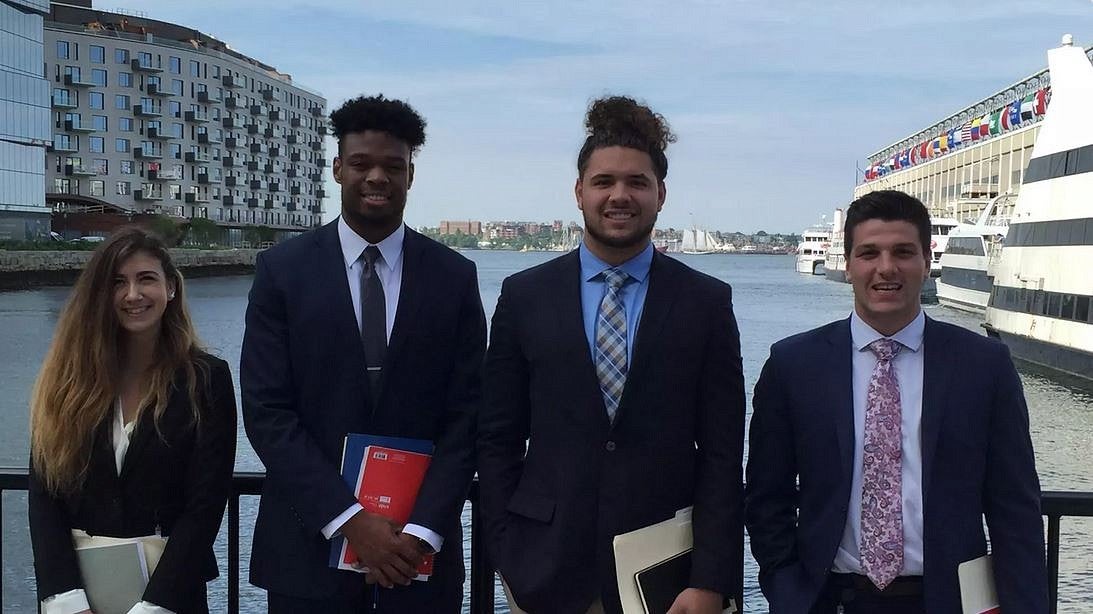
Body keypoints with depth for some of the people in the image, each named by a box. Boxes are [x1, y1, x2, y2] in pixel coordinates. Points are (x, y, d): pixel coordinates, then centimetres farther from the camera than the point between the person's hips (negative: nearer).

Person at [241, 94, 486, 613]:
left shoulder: (454, 276, 1)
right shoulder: (282, 269, -2)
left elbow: (464, 416, -1)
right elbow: (266, 411, -7)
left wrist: (423, 529, -12)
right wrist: (348, 518, -14)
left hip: (420, 549, 1)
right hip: (308, 544, -1)